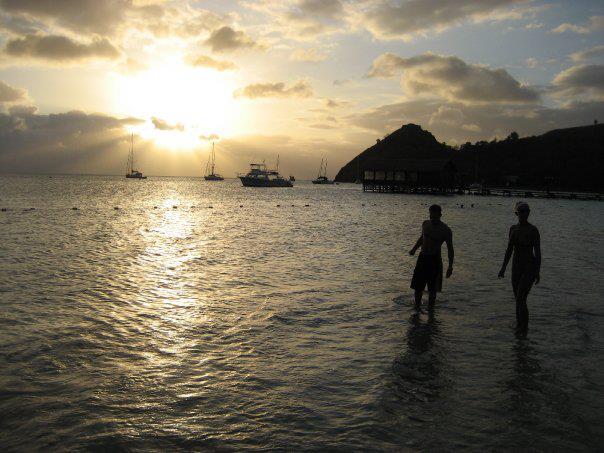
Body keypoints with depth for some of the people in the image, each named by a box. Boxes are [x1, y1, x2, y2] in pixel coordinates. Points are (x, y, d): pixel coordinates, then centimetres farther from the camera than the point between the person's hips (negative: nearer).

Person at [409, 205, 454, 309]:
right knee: (417, 286, 7)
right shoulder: (425, 224, 4)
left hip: (434, 260, -4)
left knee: (432, 289, 3)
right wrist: (414, 249, 9)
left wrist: (450, 266, -12)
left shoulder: (445, 230, -10)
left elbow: (450, 249, -5)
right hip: (422, 257, 4)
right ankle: (417, 306, 22)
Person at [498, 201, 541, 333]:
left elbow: (538, 252, -9)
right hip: (516, 268, 6)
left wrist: (538, 272, -11)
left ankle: (523, 329, -4)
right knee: (519, 300, 14)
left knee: (520, 300, -15)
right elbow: (509, 249, 11)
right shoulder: (513, 228, 6)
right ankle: (519, 327, 29)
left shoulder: (533, 230, -11)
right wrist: (503, 268, 8)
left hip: (529, 268, -6)